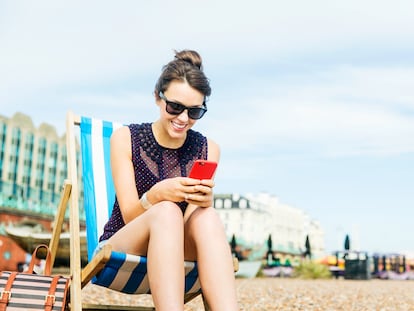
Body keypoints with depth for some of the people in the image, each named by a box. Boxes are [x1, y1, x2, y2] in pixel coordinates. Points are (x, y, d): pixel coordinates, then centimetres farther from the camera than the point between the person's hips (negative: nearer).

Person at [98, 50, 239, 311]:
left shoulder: (208, 149, 3)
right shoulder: (125, 139, -3)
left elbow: (191, 223, -5)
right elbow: (129, 216, -10)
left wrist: (204, 201, -29)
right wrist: (157, 194, -33)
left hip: (178, 255, 2)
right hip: (120, 250, -2)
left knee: (207, 218, -31)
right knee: (166, 212, -34)